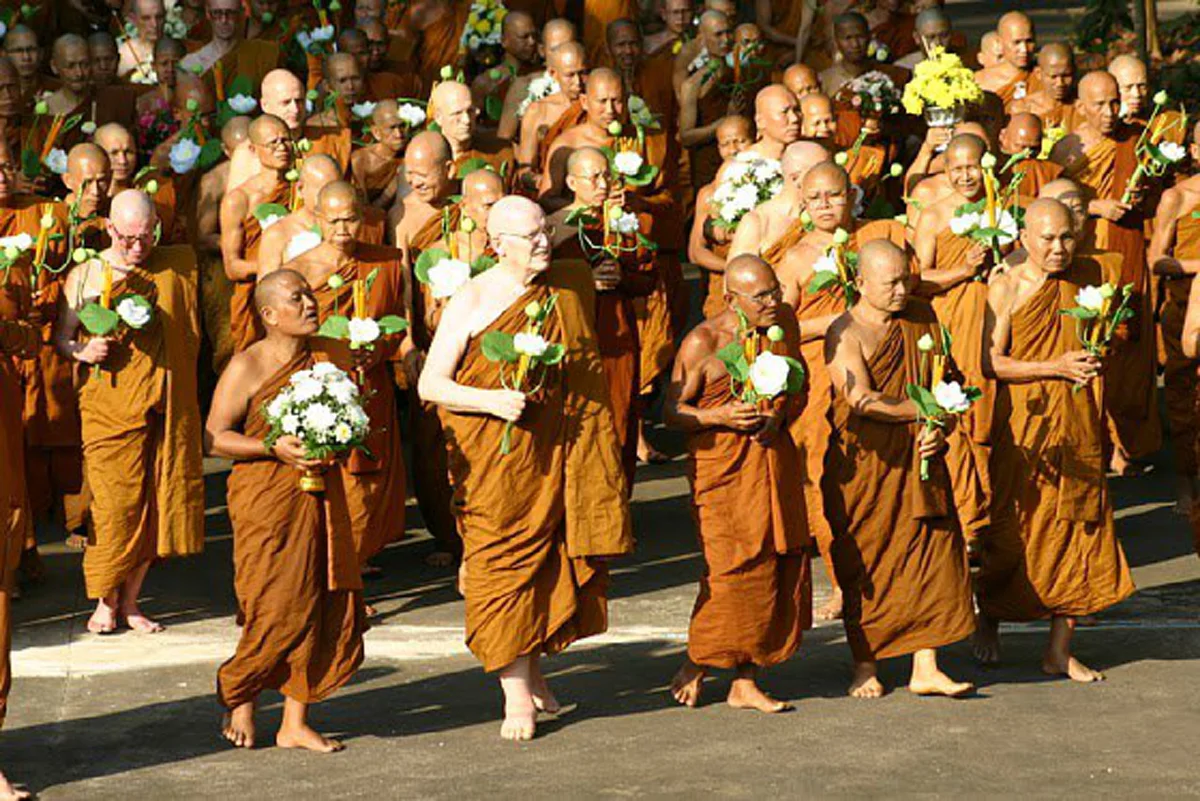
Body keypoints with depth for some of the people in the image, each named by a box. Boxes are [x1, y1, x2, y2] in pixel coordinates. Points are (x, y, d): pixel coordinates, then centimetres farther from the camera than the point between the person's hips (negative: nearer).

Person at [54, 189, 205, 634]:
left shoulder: (177, 265, 9)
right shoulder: (85, 274, 2)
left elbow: (192, 332, 19)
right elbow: (60, 335, 5)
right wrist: (82, 351, -14)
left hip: (167, 407, 3)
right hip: (111, 406, -3)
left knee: (156, 501, 2)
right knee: (116, 502, -7)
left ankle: (129, 601, 13)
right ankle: (105, 602, 7)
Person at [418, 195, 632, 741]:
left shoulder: (571, 289, 9)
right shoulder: (471, 302, -5)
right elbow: (430, 385, -6)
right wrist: (492, 400, -21)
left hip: (565, 451, 4)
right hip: (497, 461, -4)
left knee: (555, 562, 7)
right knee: (504, 563, -5)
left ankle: (533, 669, 25)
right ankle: (516, 695, -1)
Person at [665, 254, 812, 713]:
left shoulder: (784, 322, 7)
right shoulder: (703, 342, -10)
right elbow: (672, 411, -6)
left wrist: (780, 414, -3)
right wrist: (721, 416, -21)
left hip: (774, 461, 6)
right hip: (721, 465, -6)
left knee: (779, 568, 4)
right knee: (735, 571, -10)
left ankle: (745, 683, 12)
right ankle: (694, 667, 11)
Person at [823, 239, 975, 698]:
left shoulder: (921, 320, 11)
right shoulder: (845, 333, -8)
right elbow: (863, 401, -19)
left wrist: (939, 427, -5)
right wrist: (922, 411, -14)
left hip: (918, 462, 5)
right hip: (863, 465, -5)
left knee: (931, 557, -2)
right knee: (864, 566, 2)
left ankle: (925, 668, 2)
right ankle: (865, 665, 16)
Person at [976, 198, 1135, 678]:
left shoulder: (1088, 276, 9)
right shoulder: (1006, 288, -6)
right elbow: (990, 362, -12)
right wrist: (1056, 367, -18)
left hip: (1079, 425, 4)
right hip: (1023, 426, -4)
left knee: (1078, 531, 1)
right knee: (1013, 530, 2)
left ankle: (1059, 652, 10)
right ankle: (988, 621, 29)